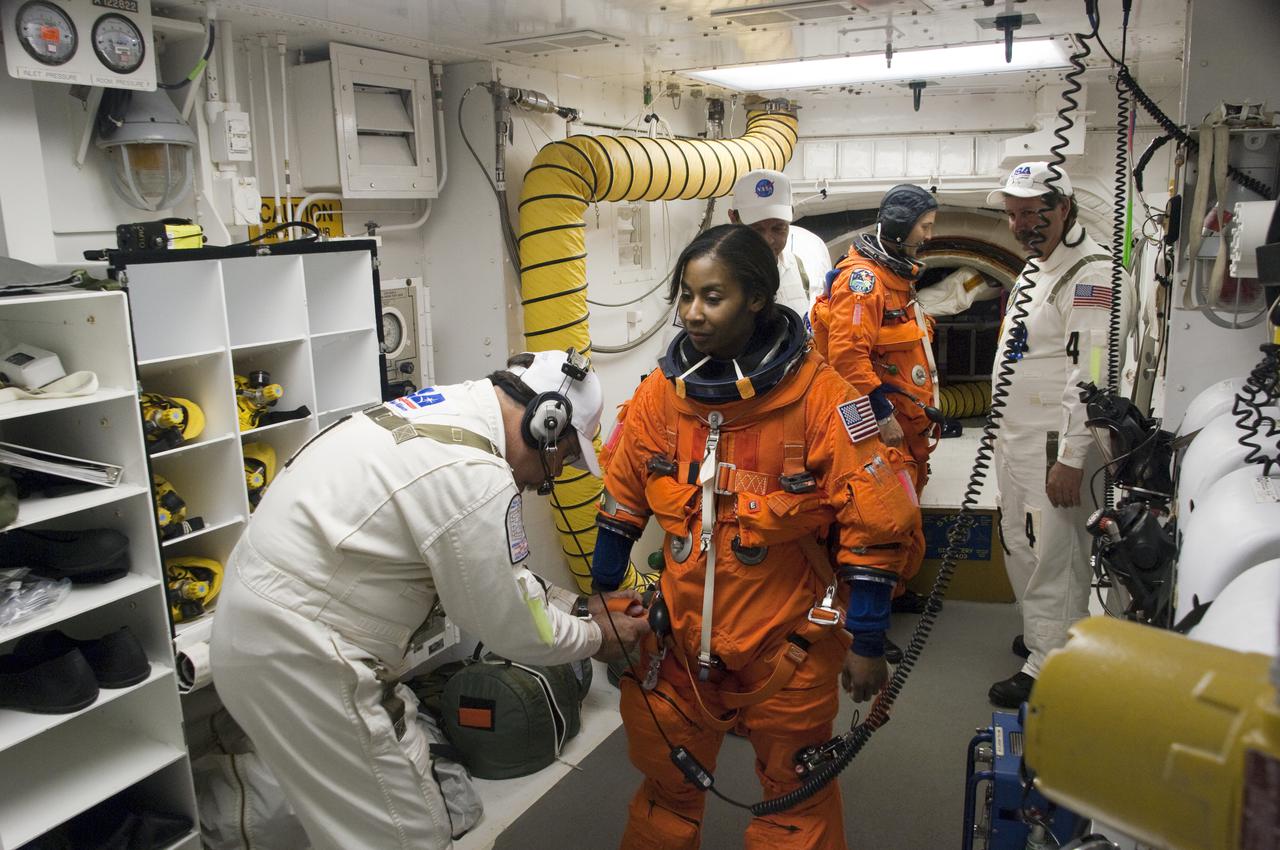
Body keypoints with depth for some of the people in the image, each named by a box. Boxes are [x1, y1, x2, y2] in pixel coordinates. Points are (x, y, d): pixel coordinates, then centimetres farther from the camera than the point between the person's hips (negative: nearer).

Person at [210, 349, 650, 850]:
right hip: (298, 658, -10)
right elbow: (511, 629, -12)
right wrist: (596, 637, 5)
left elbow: (492, 567, 16)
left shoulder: (443, 412, 6)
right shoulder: (475, 475, -25)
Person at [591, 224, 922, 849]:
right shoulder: (661, 391, -4)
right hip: (677, 638, 4)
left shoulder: (819, 396, -17)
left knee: (796, 794, 17)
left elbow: (873, 525, -13)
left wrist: (867, 643, -10)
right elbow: (622, 502, 7)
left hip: (787, 644, -3)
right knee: (665, 784, 20)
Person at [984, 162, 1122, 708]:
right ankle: (1039, 635, 37)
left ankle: (1049, 670, 8)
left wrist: (1071, 457, -24)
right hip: (1015, 438, 10)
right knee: (1019, 546, 19)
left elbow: (1091, 374, -22)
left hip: (1054, 446, -10)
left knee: (1052, 556, -3)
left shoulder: (1090, 272, -16)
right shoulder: (1033, 268, 16)